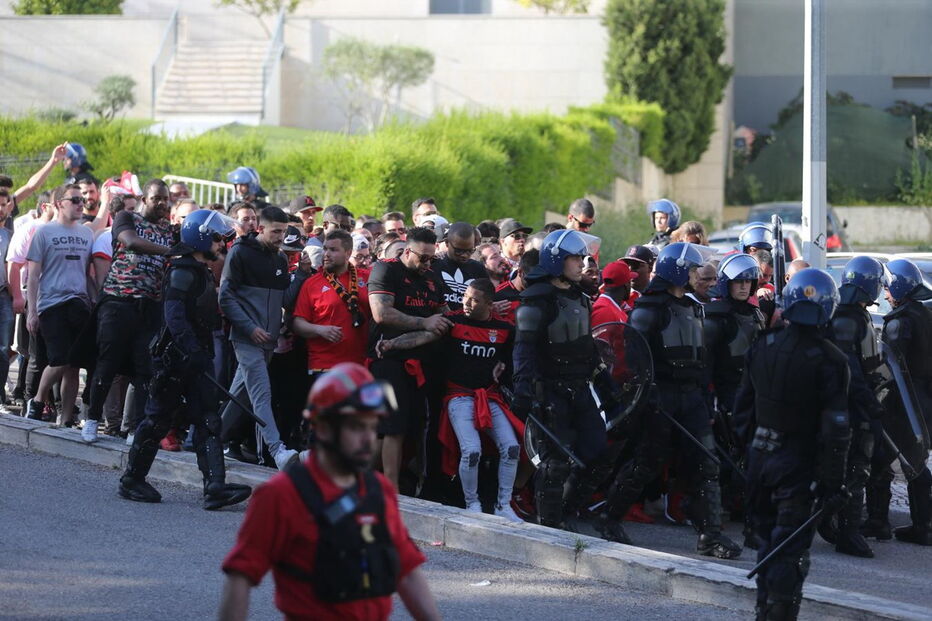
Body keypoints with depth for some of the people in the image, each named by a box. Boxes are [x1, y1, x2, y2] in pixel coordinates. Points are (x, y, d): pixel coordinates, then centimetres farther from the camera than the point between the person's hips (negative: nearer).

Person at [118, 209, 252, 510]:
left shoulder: (200, 272, 17)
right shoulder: (182, 272, -14)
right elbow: (175, 316, -25)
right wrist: (191, 350, -34)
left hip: (197, 357, 9)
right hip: (175, 357, -9)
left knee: (208, 422, -1)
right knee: (158, 418, 1)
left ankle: (215, 486, -9)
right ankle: (132, 479, 14)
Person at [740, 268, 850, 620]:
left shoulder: (762, 347, 0)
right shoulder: (829, 361, -16)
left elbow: (744, 402, 10)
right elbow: (835, 428, -17)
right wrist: (833, 482, -11)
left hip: (759, 455, 5)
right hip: (798, 461, -5)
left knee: (767, 536, 19)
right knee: (790, 548, -1)